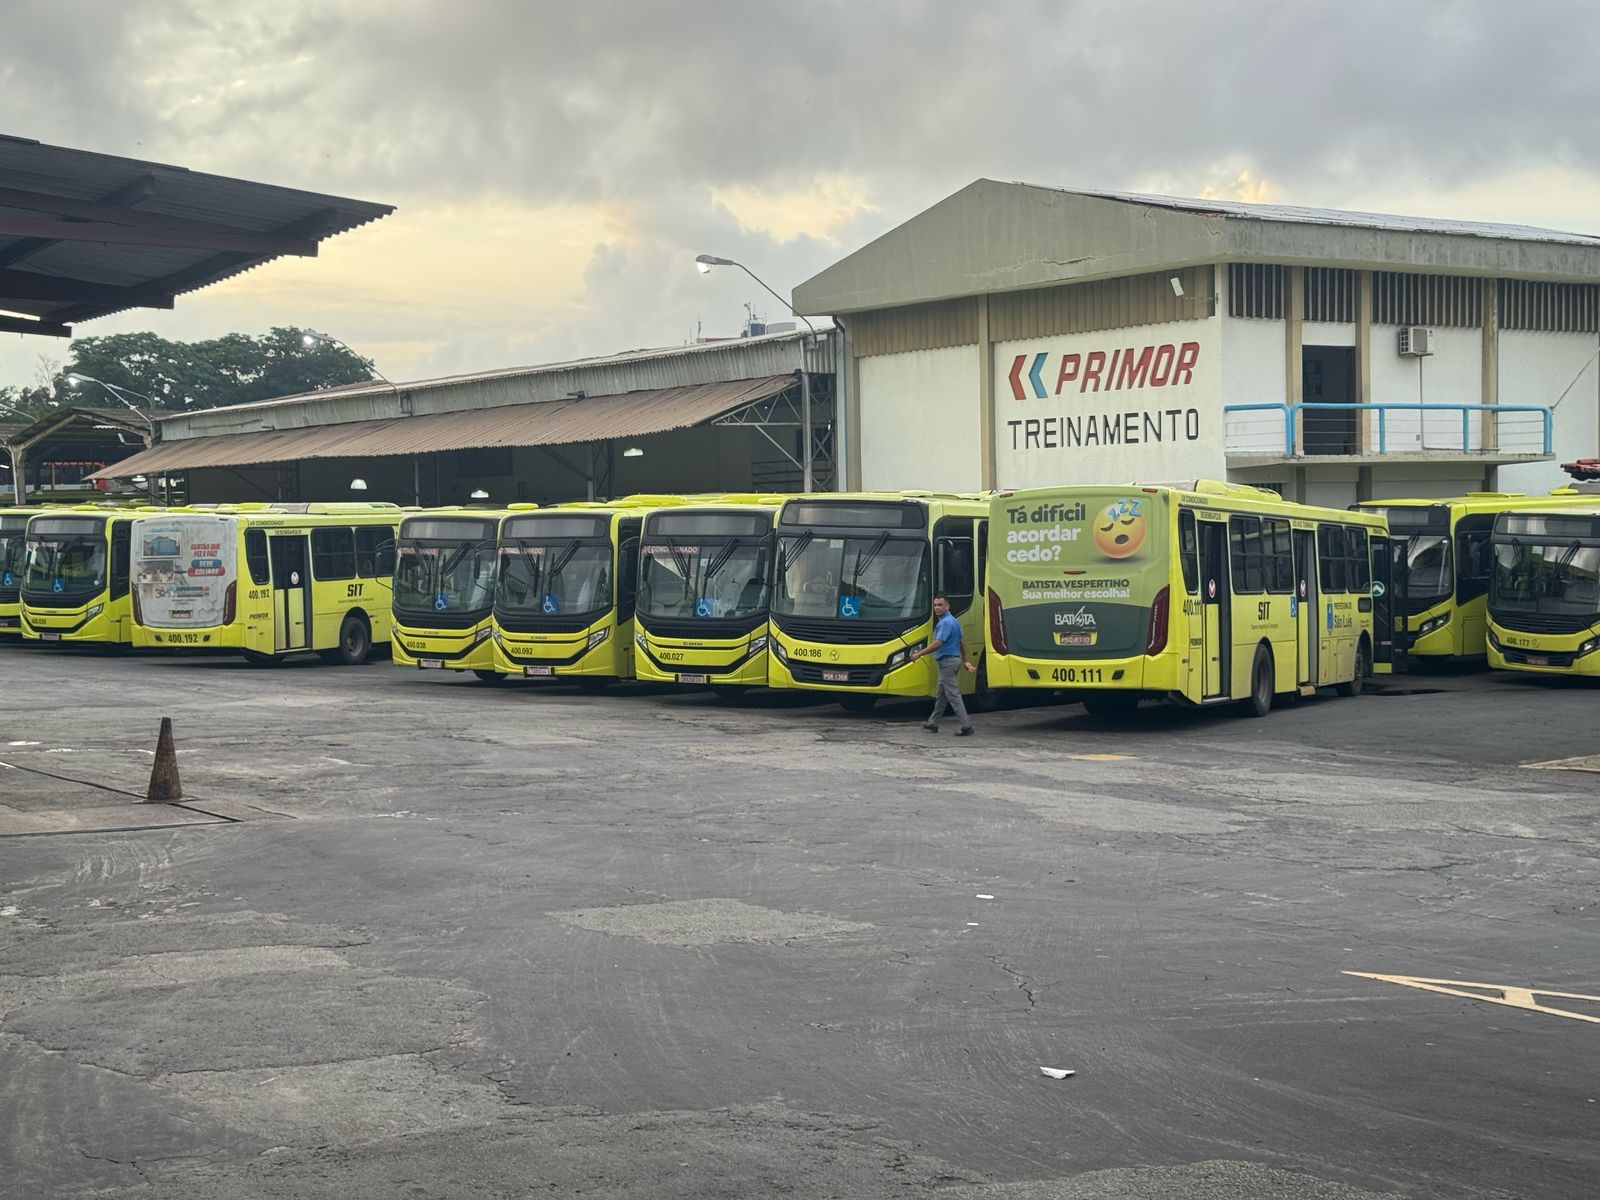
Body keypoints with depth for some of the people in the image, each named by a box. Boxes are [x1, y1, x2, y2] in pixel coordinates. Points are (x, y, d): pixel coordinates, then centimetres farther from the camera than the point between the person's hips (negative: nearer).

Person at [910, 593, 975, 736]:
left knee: (953, 695, -9)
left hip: (947, 662, -10)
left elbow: (937, 643, -24)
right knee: (941, 695, 18)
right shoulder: (954, 621, 14)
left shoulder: (946, 622, -18)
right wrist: (964, 661, 25)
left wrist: (919, 654, -17)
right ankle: (933, 723, 28)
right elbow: (962, 642, 20)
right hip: (954, 660, 10)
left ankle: (966, 726, -12)